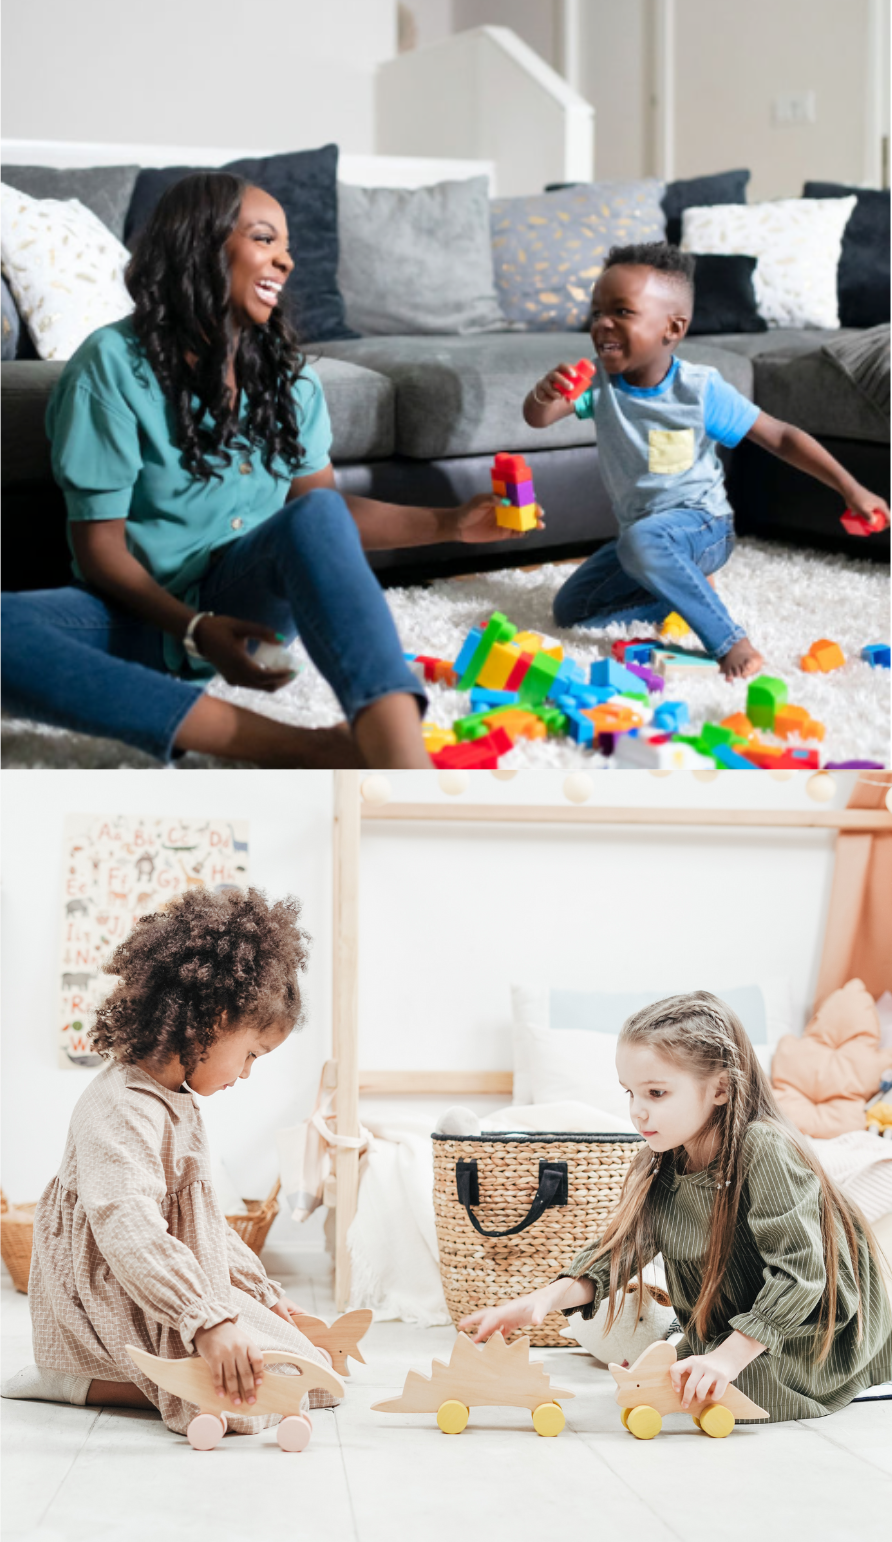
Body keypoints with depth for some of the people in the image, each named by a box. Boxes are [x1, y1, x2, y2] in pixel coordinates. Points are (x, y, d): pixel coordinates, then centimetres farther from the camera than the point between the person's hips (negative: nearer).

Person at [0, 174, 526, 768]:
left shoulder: (287, 372, 9)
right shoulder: (113, 365, -7)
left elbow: (324, 507, 13)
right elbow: (100, 547, -9)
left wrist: (449, 523, 0)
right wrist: (195, 630, -23)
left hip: (250, 599, 3)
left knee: (315, 516, -32)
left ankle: (412, 788, -53)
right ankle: (291, 747, -44)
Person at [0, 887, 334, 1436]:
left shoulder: (175, 1101, 15)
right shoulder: (121, 1109, -22)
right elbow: (128, 1230, -36)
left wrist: (259, 1288, 24)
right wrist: (209, 1320, -42)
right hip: (117, 1304, -11)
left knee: (314, 1367, 7)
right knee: (254, 1390, -26)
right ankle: (71, 1383, -13)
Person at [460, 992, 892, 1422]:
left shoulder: (765, 1151, -29)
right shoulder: (659, 1167, -4)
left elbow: (799, 1270, -31)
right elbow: (618, 1249, -5)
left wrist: (729, 1357, -36)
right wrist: (549, 1298, -25)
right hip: (723, 1329, 8)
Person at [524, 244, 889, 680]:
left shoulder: (700, 391, -18)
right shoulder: (600, 382, -7)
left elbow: (781, 438, -12)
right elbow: (537, 418, -20)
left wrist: (850, 489, -17)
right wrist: (544, 393, -46)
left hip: (702, 526, -6)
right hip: (637, 526, 7)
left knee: (642, 539, -39)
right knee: (569, 610, 1)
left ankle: (731, 642, -31)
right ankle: (688, 593, 6)